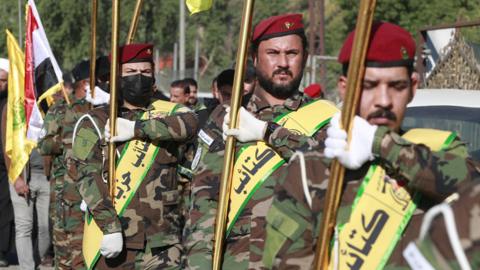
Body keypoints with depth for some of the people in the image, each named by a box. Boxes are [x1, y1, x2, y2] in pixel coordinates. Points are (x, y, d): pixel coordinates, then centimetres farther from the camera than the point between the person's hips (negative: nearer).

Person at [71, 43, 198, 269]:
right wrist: (110, 226, -19)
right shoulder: (95, 122, 3)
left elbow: (189, 123, -13)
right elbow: (86, 176, -9)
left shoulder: (167, 113, 11)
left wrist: (136, 128, -17)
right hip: (113, 241, -2)